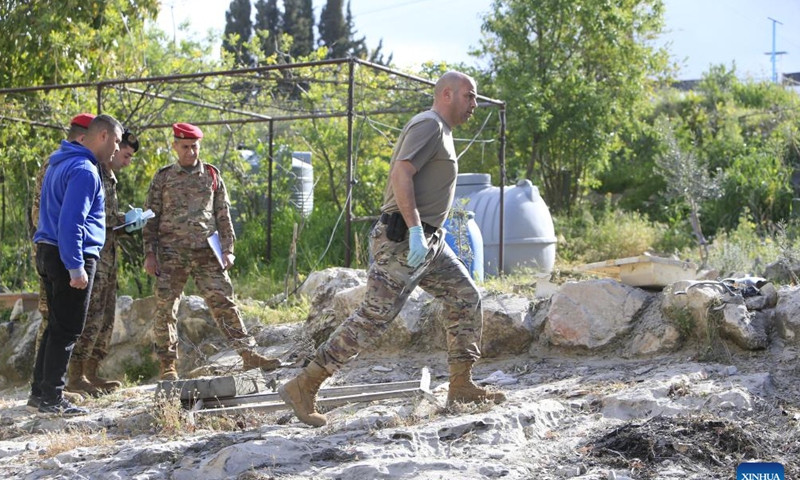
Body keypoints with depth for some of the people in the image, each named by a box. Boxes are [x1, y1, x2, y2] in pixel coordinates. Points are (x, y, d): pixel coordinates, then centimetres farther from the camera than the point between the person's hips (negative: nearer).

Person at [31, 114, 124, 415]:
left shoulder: (61, 162, 16)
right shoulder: (84, 170, -17)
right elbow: (70, 222, -23)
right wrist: (76, 268, -24)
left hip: (48, 254, 10)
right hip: (70, 256, -10)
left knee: (57, 325, 17)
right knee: (67, 330, -4)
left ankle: (41, 388, 23)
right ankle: (51, 399, 0)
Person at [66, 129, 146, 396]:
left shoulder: (109, 177, 20)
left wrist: (128, 222, 7)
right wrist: (121, 218, -15)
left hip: (108, 256, 10)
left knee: (106, 318, 11)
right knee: (91, 316, -11)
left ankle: (91, 373, 17)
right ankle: (75, 377, -6)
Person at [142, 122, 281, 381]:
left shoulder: (212, 175, 10)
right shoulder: (163, 178, 6)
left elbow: (224, 216, 12)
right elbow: (151, 218, 6)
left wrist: (227, 249, 4)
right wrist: (150, 253, -1)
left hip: (206, 253, 1)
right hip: (171, 255, 0)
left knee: (224, 303, -4)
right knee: (165, 309, 2)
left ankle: (249, 354, -5)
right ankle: (167, 364, 12)